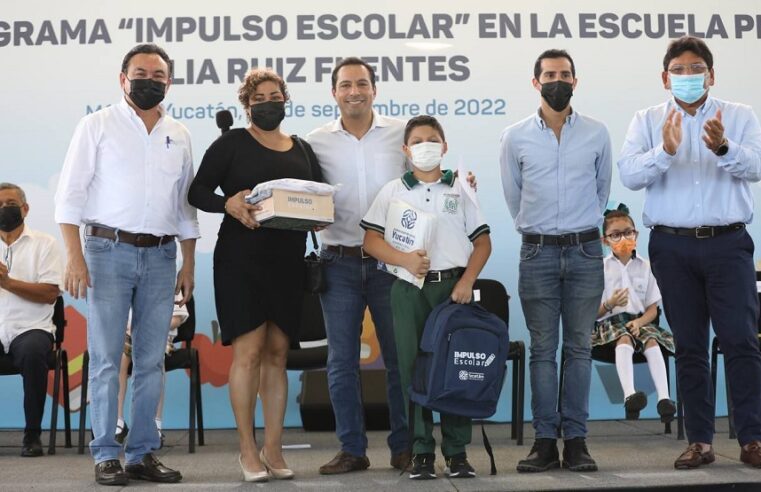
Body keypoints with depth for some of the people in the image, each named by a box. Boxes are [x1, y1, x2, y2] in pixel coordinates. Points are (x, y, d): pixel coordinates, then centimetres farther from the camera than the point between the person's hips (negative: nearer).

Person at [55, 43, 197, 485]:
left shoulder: (179, 135, 13)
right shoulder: (98, 125, 2)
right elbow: (71, 195, -2)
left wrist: (189, 264, 11)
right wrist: (75, 257, -11)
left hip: (161, 256, 3)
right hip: (109, 249, -3)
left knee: (152, 361, 5)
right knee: (106, 359, -3)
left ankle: (144, 453, 12)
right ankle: (106, 456, 4)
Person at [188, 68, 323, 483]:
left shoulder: (302, 150, 15)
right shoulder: (232, 143, 2)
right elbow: (198, 191, -1)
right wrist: (228, 203, -20)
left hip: (288, 262, 4)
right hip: (241, 260, -4)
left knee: (277, 353, 5)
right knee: (248, 350, -8)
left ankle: (272, 449, 11)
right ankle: (247, 449, 2)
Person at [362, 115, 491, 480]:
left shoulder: (460, 190, 9)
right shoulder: (393, 191, 8)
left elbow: (483, 242, 8)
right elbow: (371, 239, 2)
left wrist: (467, 281, -5)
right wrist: (404, 259, -14)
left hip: (453, 285, 0)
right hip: (409, 289, 0)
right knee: (413, 368, 1)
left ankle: (456, 451, 10)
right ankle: (422, 452, 9)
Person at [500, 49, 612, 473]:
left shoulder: (597, 133, 4)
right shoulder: (516, 137, 3)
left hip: (585, 250, 0)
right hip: (538, 252, 0)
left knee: (579, 348, 3)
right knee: (542, 350, 2)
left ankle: (576, 440, 8)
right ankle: (546, 440, 6)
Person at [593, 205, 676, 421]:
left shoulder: (645, 267, 9)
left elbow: (653, 309, 8)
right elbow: (593, 312, 3)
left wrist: (640, 321, -13)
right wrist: (609, 304, -18)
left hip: (639, 321, 2)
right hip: (611, 322, -2)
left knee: (652, 342, -30)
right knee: (624, 341, -35)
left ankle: (664, 398, -43)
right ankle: (629, 395, -54)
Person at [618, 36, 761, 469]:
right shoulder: (648, 121, 7)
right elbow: (630, 175, -8)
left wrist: (723, 148, -31)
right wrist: (665, 150, -26)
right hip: (672, 246, 1)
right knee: (689, 344, 6)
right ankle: (700, 440, 13)